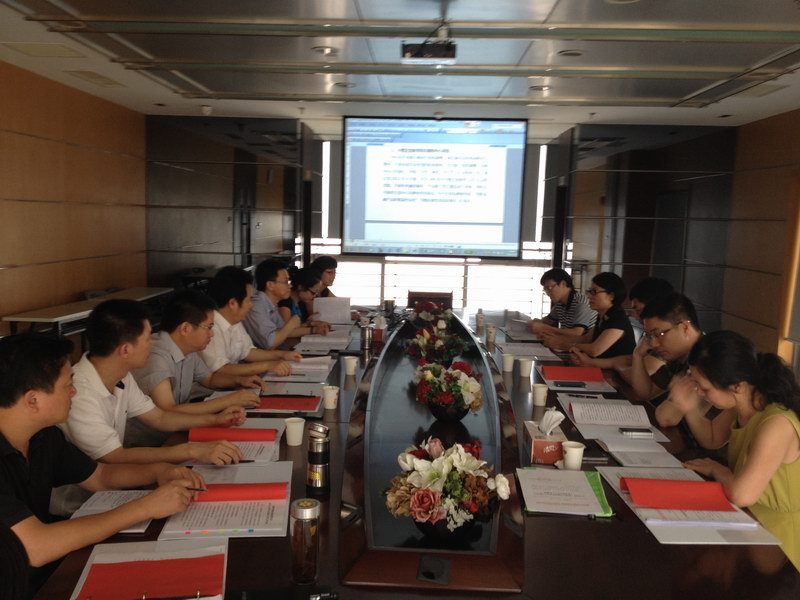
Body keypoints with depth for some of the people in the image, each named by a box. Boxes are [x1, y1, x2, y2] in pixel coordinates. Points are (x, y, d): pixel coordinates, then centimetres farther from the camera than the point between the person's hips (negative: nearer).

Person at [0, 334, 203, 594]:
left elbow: (100, 476, 12)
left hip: (49, 573, 7)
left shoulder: (45, 435, -2)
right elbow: (37, 548, -33)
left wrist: (157, 470, -7)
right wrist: (145, 507, -29)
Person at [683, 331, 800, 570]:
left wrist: (716, 469, -16)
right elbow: (712, 438, 12)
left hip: (774, 547, -7)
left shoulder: (776, 424, -32)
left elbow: (742, 494, -38)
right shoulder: (742, 404, -6)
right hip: (750, 523, 7)